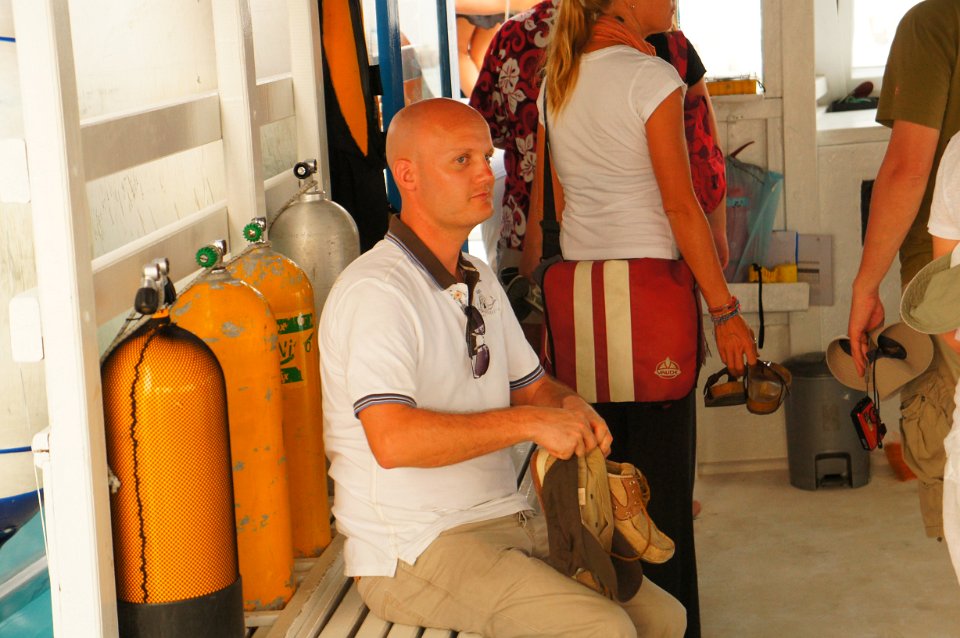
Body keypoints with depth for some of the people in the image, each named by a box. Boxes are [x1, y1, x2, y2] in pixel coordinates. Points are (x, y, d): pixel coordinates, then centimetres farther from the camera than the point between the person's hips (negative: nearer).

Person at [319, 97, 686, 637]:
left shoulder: (480, 280, 15)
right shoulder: (375, 293, -17)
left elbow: (531, 385, 25)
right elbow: (393, 440, -29)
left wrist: (568, 407, 0)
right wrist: (530, 422, -26)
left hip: (509, 523, 9)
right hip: (413, 550, -9)